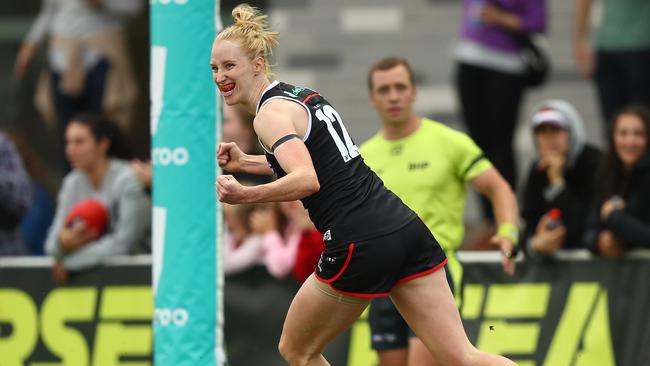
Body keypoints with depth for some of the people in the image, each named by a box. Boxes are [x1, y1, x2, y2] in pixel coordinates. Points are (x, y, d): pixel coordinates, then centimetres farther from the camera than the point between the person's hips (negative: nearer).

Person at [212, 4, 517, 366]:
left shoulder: (270, 113, -7)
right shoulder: (303, 94, 20)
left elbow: (307, 181, -23)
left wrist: (246, 195, -26)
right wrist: (246, 162, 31)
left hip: (360, 247, -8)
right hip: (406, 227, 8)